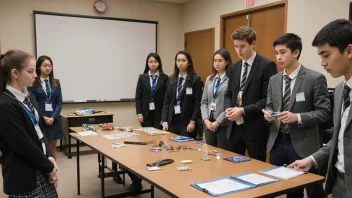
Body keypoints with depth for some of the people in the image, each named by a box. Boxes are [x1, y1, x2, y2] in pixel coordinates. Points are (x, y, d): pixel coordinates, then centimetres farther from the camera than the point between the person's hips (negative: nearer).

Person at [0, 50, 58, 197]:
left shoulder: (28, 99, 7)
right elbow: (24, 145, -19)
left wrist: (50, 157, -4)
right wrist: (49, 166, -9)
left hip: (41, 170, 7)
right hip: (23, 177, -7)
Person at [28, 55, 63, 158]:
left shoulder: (56, 82, 8)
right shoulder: (33, 83, -4)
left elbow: (59, 102, 5)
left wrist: (53, 117, -9)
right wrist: (42, 117, -15)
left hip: (54, 119, 4)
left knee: (53, 147, 11)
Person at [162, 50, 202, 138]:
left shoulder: (195, 79, -2)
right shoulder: (171, 79, 10)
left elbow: (197, 103, -6)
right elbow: (166, 101, 7)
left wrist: (193, 121, -13)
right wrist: (165, 121, 0)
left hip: (187, 122, -4)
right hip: (172, 121, 4)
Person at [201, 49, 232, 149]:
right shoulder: (209, 79, 11)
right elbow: (203, 102, 10)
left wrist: (218, 122, -14)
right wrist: (206, 119, -3)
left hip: (224, 124, -5)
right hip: (208, 124, 6)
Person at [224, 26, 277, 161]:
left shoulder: (267, 66, -9)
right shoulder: (234, 67, 12)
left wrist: (243, 110, -20)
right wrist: (228, 109, -5)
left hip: (255, 128, -6)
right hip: (234, 127, 6)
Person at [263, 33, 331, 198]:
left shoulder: (315, 78, -8)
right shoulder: (274, 80, 8)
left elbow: (324, 112, -9)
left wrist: (298, 117, -23)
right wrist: (268, 114, -10)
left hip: (303, 144, -4)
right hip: (277, 143, 5)